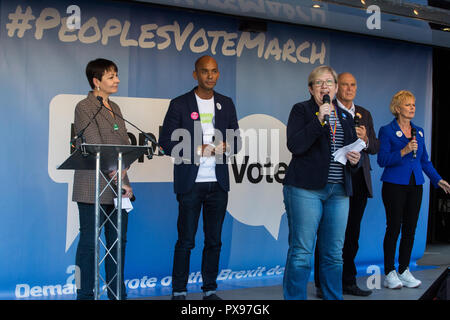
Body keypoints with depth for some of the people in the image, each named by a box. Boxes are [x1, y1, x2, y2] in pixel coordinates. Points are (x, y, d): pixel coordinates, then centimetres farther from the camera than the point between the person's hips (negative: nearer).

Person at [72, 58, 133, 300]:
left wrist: (122, 170, -3)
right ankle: (85, 294, 11)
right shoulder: (84, 108, -7)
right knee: (89, 242, 1)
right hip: (93, 187, -7)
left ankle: (117, 294, 21)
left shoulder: (114, 108, 16)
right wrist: (119, 181, -20)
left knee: (118, 241, 11)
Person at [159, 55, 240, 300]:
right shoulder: (180, 104, 0)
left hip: (218, 183, 4)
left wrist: (225, 147, -7)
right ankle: (179, 291, 12)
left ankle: (210, 289, 20)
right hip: (190, 182, -3)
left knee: (214, 240, 9)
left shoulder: (226, 104, 12)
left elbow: (235, 140, 16)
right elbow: (166, 142, -3)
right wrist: (197, 150, -14)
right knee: (186, 241, 0)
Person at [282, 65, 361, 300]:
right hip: (305, 189, -5)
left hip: (338, 191, 5)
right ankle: (294, 297, 4)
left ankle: (333, 298, 18)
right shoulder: (301, 110, 4)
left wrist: (355, 160, 3)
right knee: (301, 252, -6)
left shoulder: (345, 117, 20)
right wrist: (319, 120, -15)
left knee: (334, 253, 8)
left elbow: (354, 151, 26)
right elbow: (294, 145, -10)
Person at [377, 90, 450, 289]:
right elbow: (382, 160, -11)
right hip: (394, 185, -5)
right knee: (393, 228, -3)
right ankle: (389, 273, 6)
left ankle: (404, 271, 16)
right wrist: (404, 151, -21)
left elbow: (425, 160, 18)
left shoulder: (419, 132, 14)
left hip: (415, 186, 6)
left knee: (410, 229, 6)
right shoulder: (387, 131, -3)